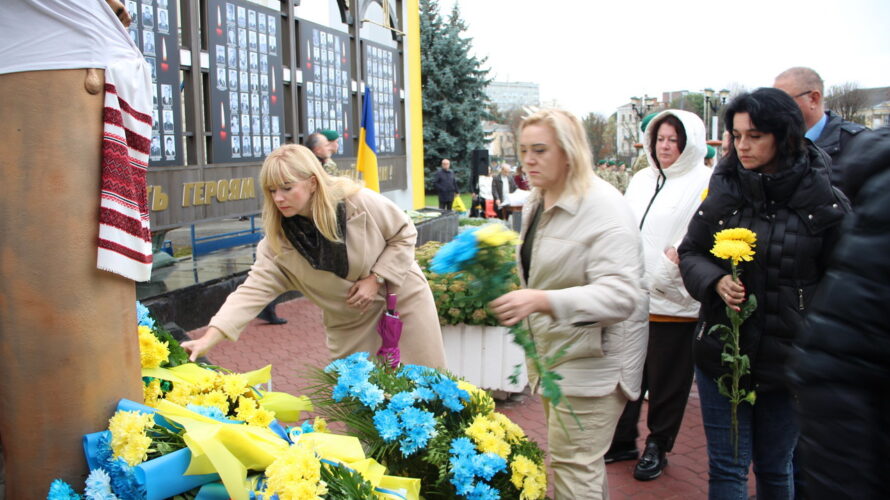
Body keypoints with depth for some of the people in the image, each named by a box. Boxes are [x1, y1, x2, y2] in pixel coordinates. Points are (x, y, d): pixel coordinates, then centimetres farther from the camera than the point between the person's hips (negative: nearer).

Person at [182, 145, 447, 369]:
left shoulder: (359, 202, -22)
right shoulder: (278, 240, -15)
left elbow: (404, 233, -9)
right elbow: (254, 290, -21)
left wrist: (376, 279, -19)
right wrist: (208, 340, -32)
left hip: (402, 296, -2)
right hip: (351, 323, 2)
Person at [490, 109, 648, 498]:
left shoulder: (603, 209, -21)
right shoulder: (537, 204, 8)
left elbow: (621, 294, -32)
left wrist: (541, 301, -43)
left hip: (593, 359, -9)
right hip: (553, 351, 9)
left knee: (572, 467, -6)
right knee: (582, 463, 19)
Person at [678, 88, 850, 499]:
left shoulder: (824, 202, -8)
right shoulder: (723, 189, -3)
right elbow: (690, 253, 5)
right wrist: (715, 281, -16)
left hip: (788, 359, -1)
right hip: (721, 353, 1)